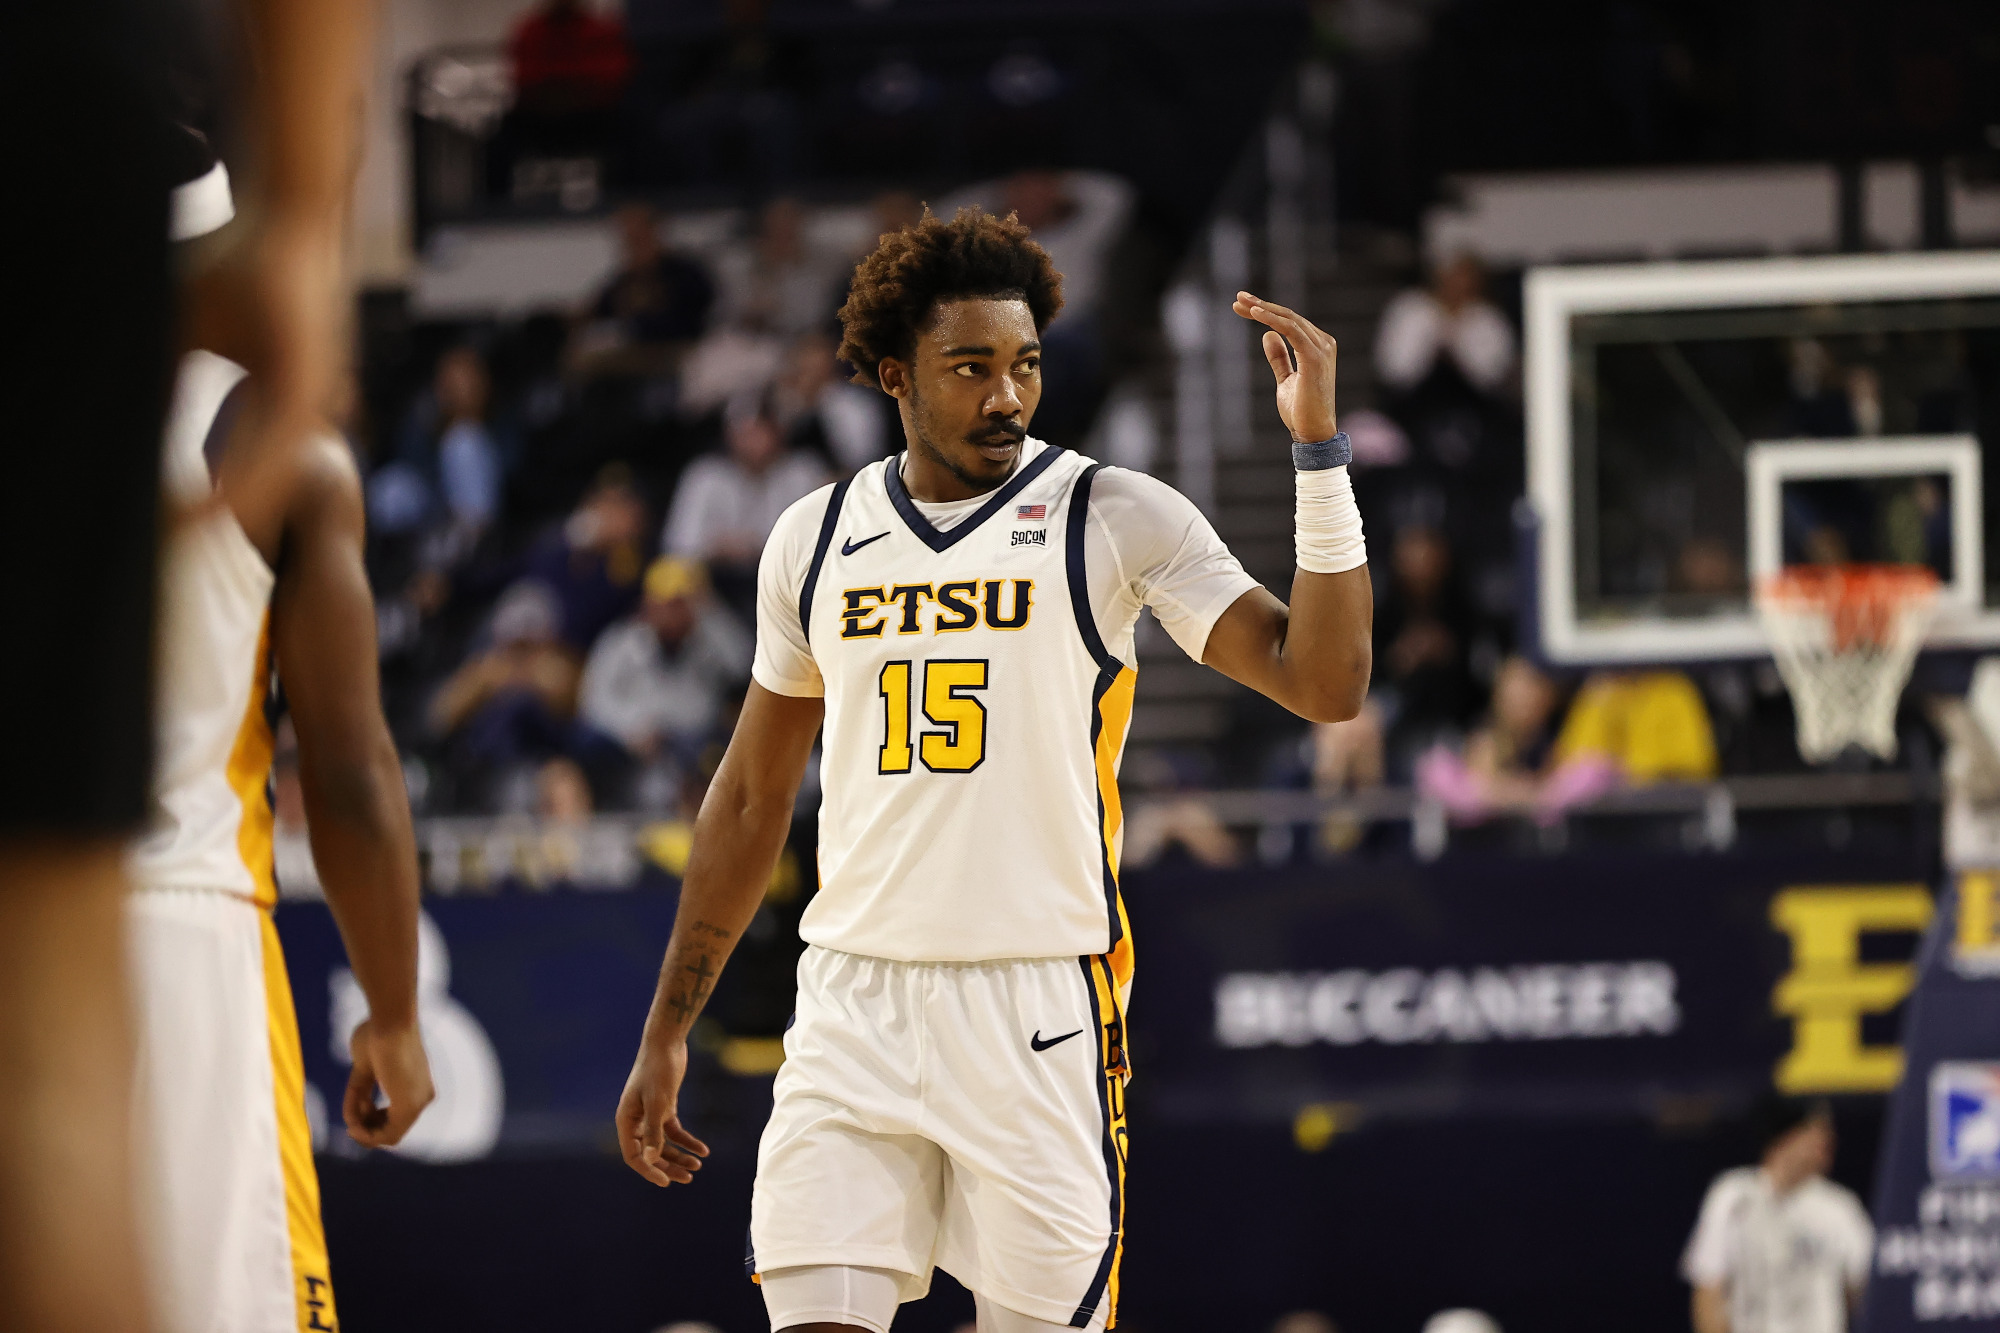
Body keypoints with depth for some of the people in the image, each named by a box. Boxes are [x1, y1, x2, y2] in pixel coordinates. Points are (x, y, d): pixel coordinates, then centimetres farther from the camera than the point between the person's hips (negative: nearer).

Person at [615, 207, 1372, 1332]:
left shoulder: (1118, 520, -1)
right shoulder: (817, 539, 10)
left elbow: (1325, 682, -10)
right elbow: (753, 798, 19)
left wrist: (1319, 447, -17)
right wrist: (667, 1032, 19)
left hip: (1041, 1005, -2)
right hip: (854, 1006, 2)